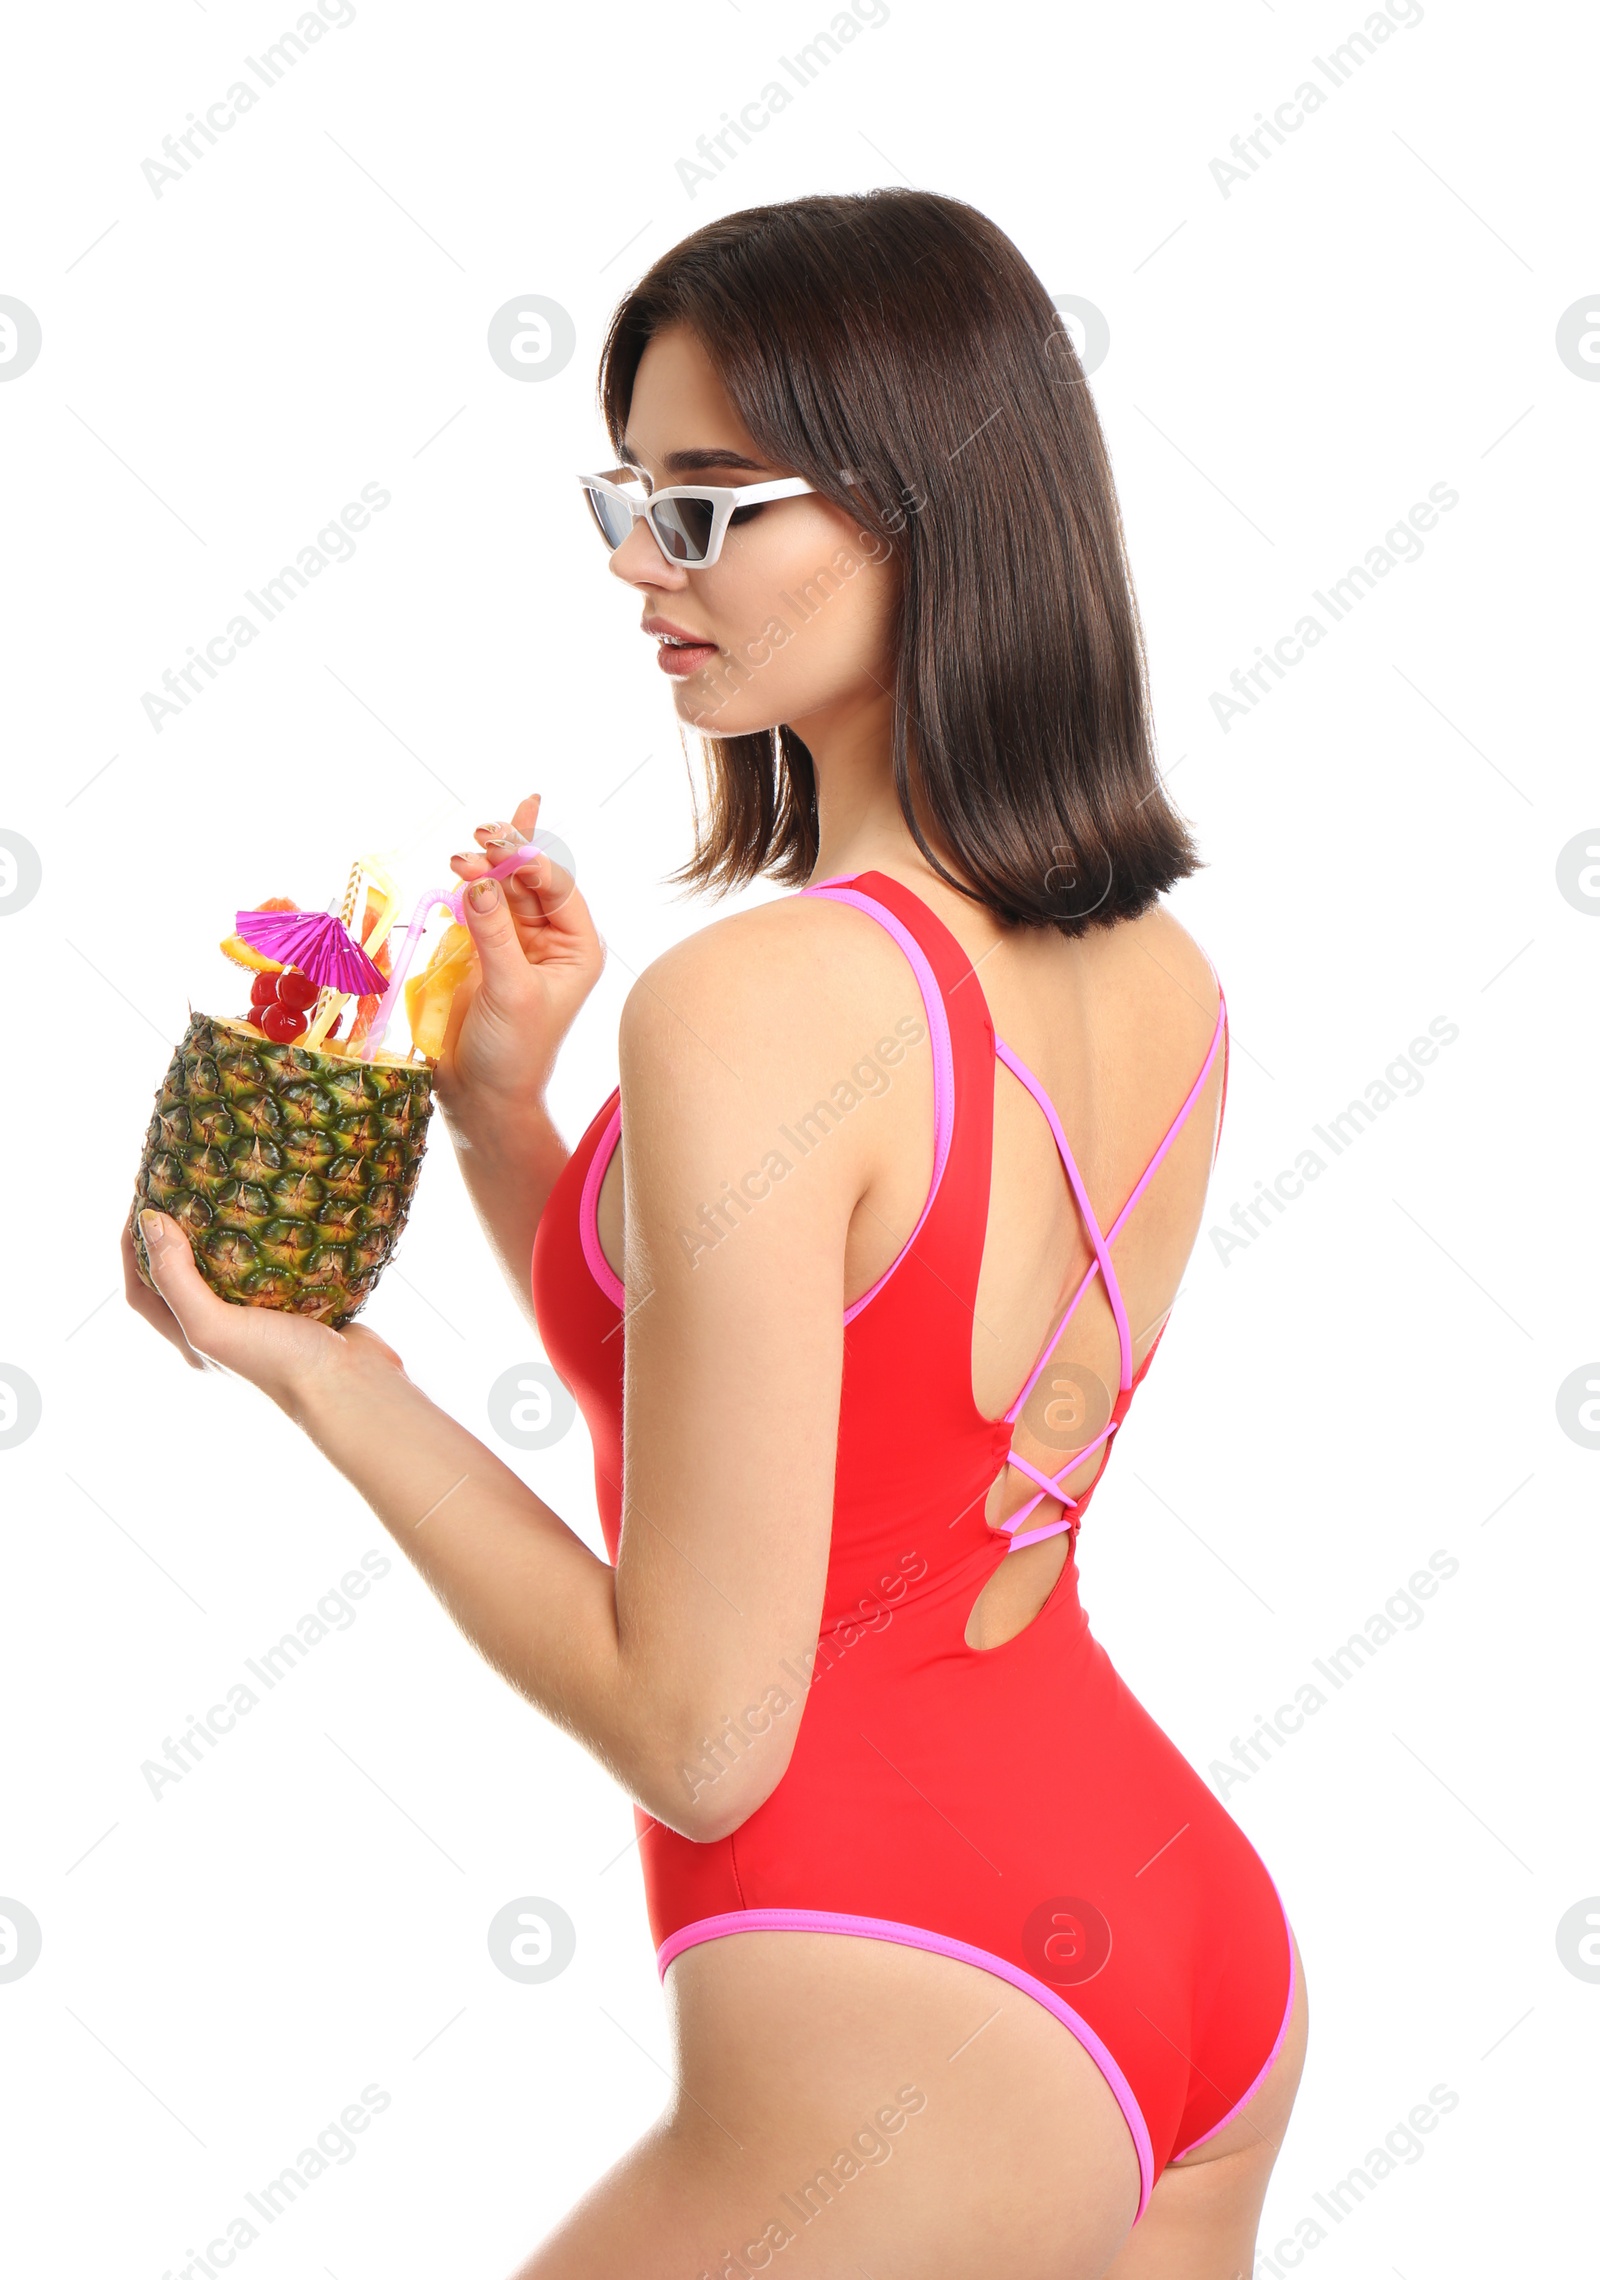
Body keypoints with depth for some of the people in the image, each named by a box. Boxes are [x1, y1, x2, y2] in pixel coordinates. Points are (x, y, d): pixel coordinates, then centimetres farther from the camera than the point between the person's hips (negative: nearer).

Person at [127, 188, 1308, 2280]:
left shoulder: (756, 1007, -23)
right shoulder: (1172, 985, 1)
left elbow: (701, 1733, -19)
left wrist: (321, 1377, -9)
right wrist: (504, 1104, 2)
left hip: (913, 2052, -8)